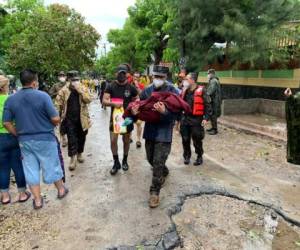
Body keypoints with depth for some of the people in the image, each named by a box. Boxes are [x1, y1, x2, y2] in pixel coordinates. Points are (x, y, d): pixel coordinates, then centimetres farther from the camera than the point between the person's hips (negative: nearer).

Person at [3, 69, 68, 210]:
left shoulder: (10, 99, -2)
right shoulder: (43, 96, -15)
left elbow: (6, 123, -1)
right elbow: (56, 119, -16)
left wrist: (19, 136, 10)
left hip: (25, 141, 4)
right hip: (45, 139, -3)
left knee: (31, 170, 14)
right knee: (52, 166, 13)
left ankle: (37, 200, 23)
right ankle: (61, 190, 33)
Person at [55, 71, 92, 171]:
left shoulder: (84, 89, 0)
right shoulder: (64, 90, -2)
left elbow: (88, 100, -14)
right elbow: (58, 103, 0)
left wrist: (80, 90, -22)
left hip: (82, 118, 2)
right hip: (69, 119, -1)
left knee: (81, 137, 14)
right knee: (71, 139, -3)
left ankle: (79, 153, 34)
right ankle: (73, 158, 3)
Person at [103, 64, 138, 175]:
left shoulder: (131, 88, -3)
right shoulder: (111, 86, -4)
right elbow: (104, 101, -10)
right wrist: (113, 104, -30)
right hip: (114, 116, 0)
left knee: (126, 140, 11)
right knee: (113, 140, -3)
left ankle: (125, 161, 31)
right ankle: (116, 162, 16)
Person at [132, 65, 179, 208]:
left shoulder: (172, 91, -11)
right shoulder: (146, 91, 3)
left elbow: (177, 113, -15)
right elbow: (140, 108, 8)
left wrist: (164, 111, -34)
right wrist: (135, 112, -16)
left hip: (164, 132, -5)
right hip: (149, 130, 6)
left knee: (158, 162, -5)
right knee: (151, 159, 20)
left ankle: (154, 192, 10)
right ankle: (164, 172, 50)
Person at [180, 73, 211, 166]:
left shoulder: (201, 91, -9)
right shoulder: (185, 91, 8)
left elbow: (207, 105, -9)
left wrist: (206, 118, -13)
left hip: (196, 119, -5)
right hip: (185, 118, 5)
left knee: (197, 140, 6)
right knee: (185, 139, 11)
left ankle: (199, 157, 25)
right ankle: (187, 156, 29)